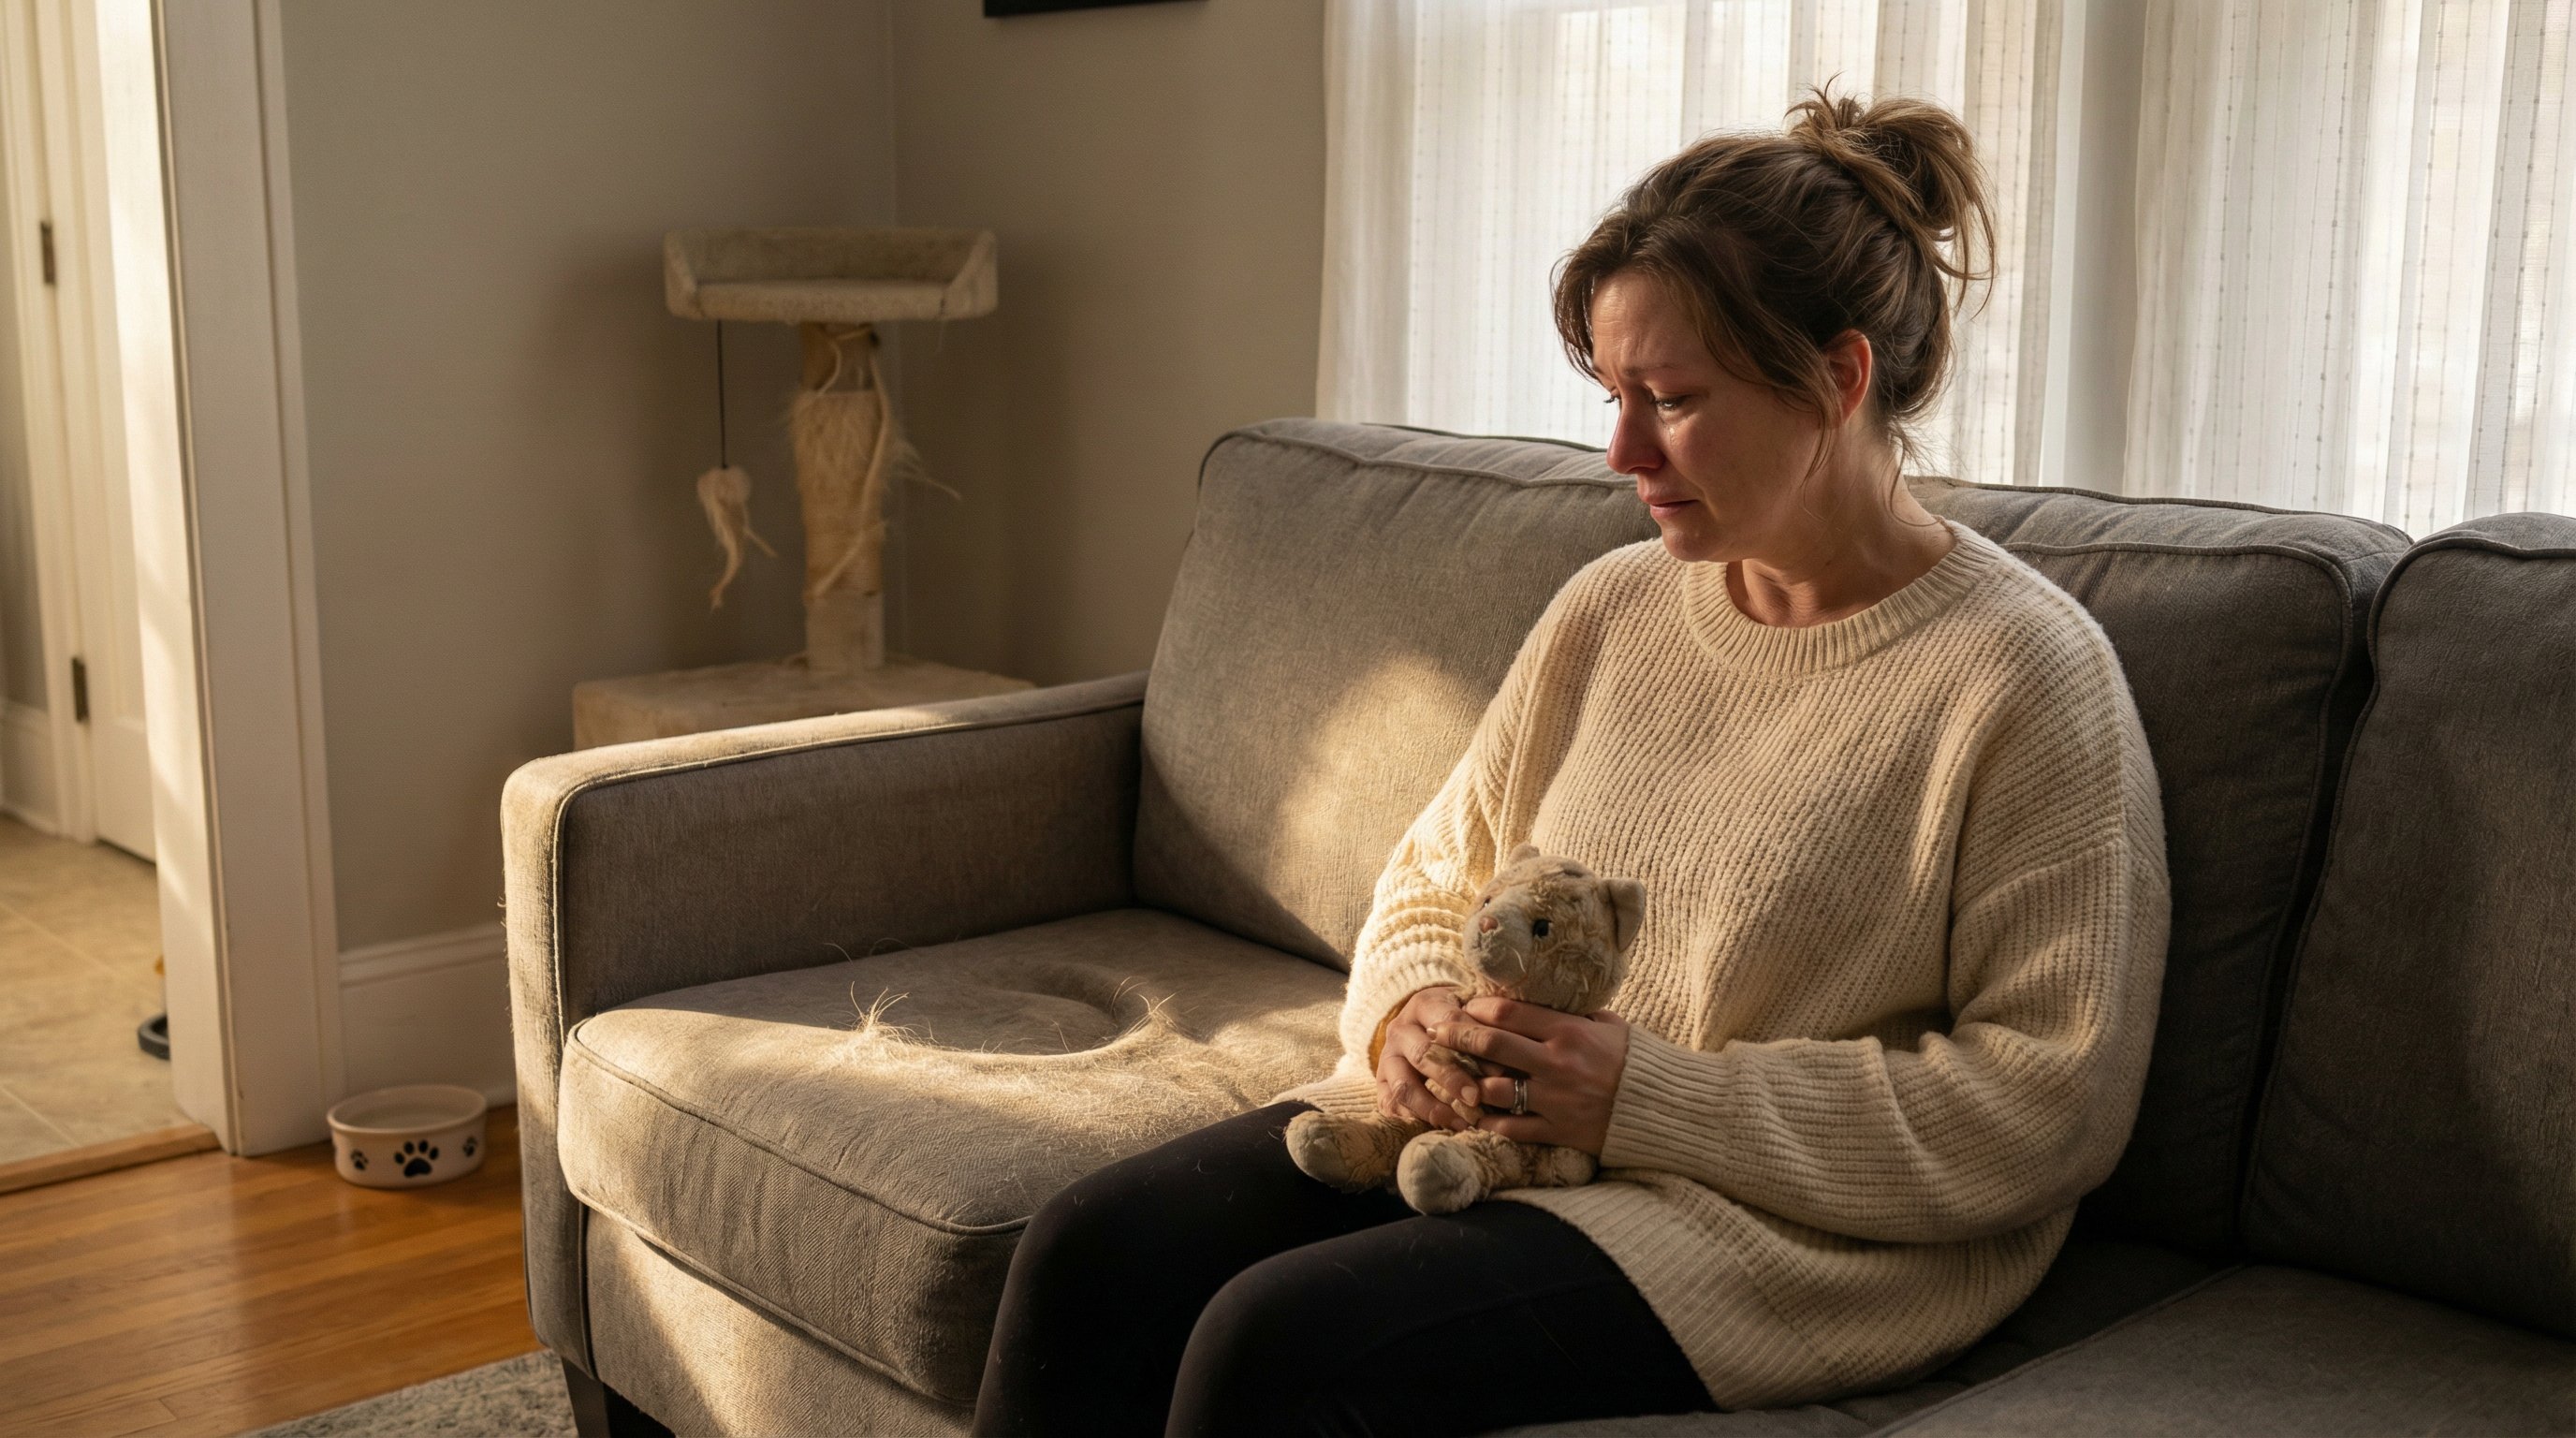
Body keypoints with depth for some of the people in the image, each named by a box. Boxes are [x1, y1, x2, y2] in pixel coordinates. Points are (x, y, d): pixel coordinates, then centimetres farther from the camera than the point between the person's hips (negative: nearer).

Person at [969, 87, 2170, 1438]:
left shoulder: (2027, 680, -12)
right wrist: (1411, 1010, -6)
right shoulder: (1611, 610, 8)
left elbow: (2048, 1106, -15)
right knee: (1085, 1259, -14)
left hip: (1777, 1223, -6)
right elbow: (1436, 875, 18)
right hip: (1479, 1124, 6)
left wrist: (1655, 1096, -19)